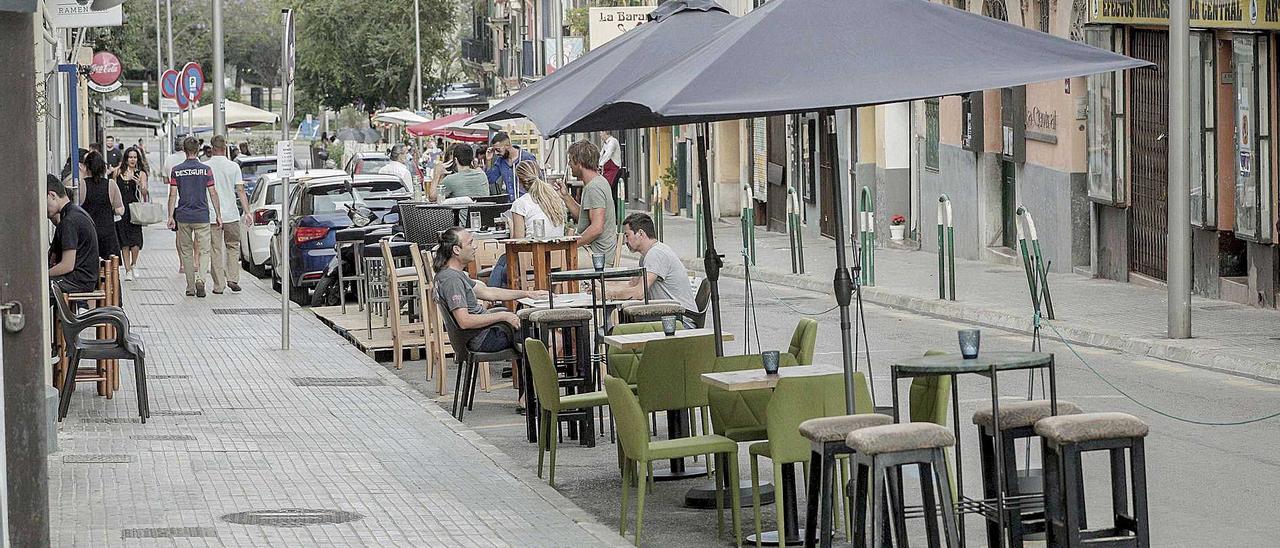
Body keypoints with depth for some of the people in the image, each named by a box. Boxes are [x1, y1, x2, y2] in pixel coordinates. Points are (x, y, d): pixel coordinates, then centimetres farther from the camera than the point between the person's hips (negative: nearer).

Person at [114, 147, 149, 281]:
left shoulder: (140, 173, 1)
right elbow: (114, 189, 17)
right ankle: (128, 270, 8)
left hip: (134, 209, -2)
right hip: (121, 209, 2)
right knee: (124, 242, 2)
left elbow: (144, 192, -8)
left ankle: (133, 264, 16)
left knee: (135, 241, -10)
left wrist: (140, 185, -28)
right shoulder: (119, 172, 9)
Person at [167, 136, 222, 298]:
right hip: (202, 216, -1)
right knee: (204, 251, 3)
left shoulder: (176, 170, -1)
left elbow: (173, 195, -2)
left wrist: (171, 216, 3)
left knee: (186, 252, 11)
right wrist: (218, 215, 5)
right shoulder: (206, 170, -3)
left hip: (183, 217, 1)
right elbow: (213, 194, -2)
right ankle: (200, 278, -21)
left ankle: (190, 287, 12)